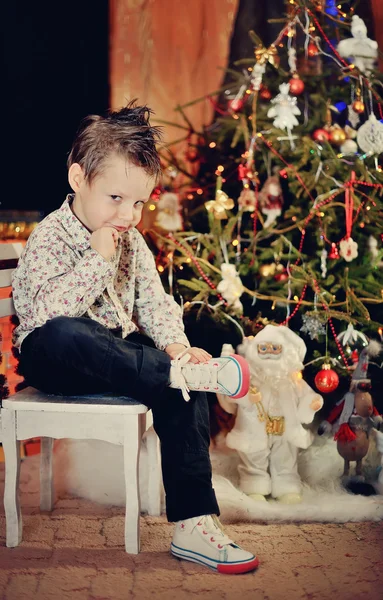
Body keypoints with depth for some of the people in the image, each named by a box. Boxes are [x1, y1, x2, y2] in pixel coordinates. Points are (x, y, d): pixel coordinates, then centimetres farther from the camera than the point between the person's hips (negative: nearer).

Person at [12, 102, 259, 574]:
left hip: (119, 357, 6)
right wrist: (99, 260, -28)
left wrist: (174, 344, -15)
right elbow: (43, 310, -26)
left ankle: (192, 525, -20)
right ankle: (184, 373, -38)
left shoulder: (132, 242, 9)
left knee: (182, 386, -21)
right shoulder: (49, 238, -12)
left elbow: (154, 301, 5)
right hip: (55, 360, -5)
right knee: (64, 336, -41)